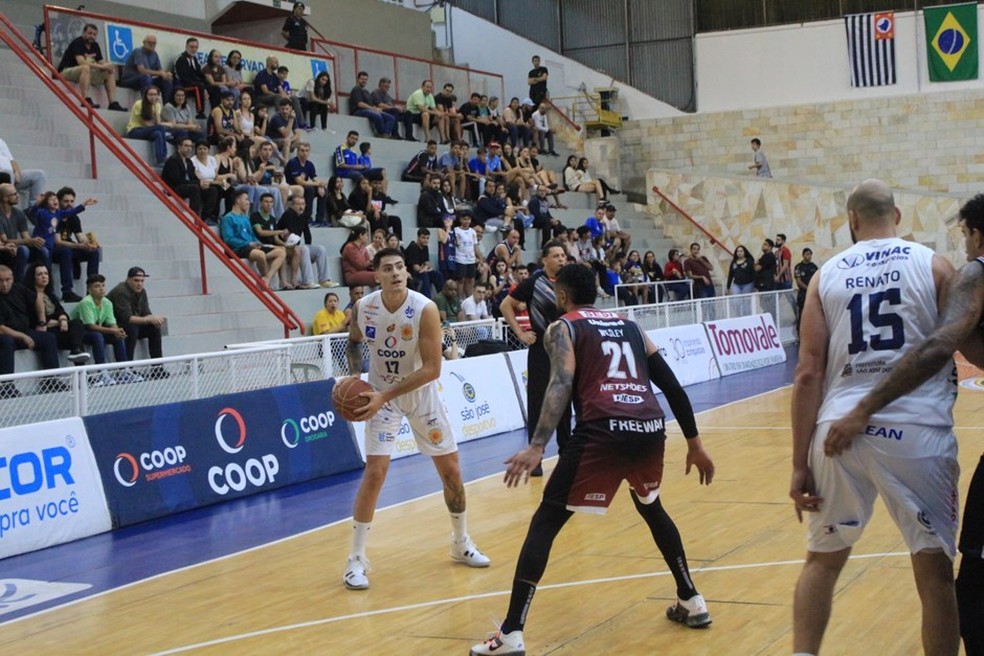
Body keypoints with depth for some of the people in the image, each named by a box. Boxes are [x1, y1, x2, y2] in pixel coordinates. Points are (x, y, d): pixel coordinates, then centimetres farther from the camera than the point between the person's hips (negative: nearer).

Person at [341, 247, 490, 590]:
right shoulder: (363, 308, -15)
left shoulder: (424, 309, -23)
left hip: (422, 393, 0)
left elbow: (432, 369, -25)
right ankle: (356, 559, -3)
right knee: (375, 472, -12)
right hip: (381, 395, 0)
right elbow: (354, 342, 9)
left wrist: (384, 395, -30)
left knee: (451, 469, 6)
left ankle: (461, 543, 28)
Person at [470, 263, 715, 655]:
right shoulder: (630, 327, 26)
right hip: (651, 428, 5)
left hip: (604, 431, -5)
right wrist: (694, 443, 28)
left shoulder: (563, 328, 11)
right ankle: (691, 602, 38)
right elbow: (672, 386, 22)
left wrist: (536, 448, -19)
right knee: (651, 508, 34)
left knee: (545, 523, 3)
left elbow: (562, 385, -8)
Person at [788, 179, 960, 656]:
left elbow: (808, 375, 3)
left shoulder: (827, 276, 9)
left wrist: (800, 464, 5)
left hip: (839, 432, 2)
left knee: (822, 559, 19)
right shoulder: (933, 265, 4)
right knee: (934, 569, 8)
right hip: (916, 432, -2)